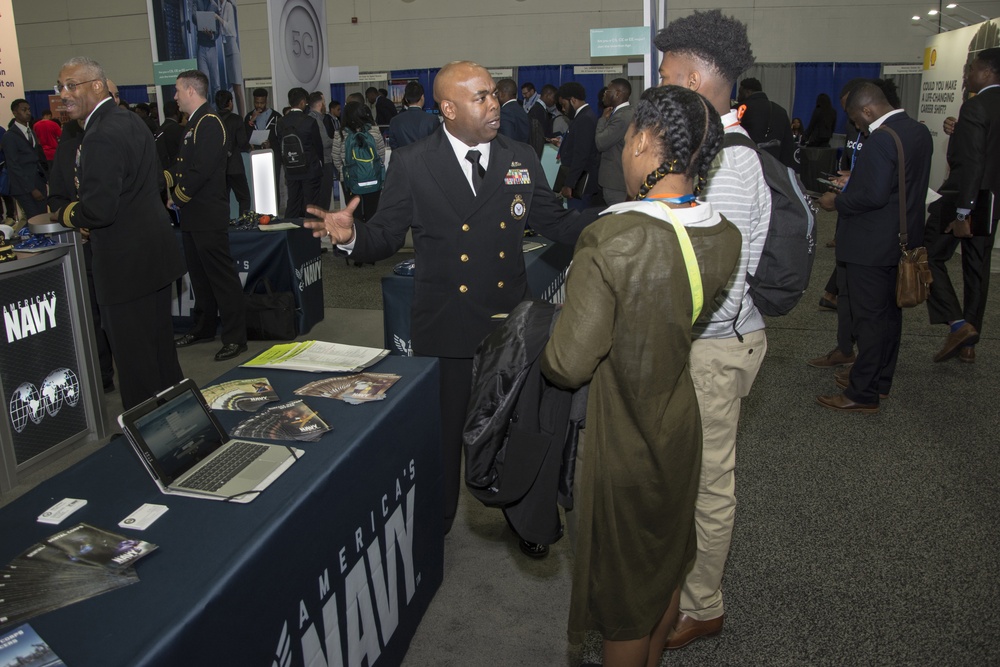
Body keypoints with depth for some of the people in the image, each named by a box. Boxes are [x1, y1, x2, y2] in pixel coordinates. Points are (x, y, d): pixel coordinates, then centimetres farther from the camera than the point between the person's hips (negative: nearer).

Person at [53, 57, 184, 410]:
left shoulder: (101, 137, -20)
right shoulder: (131, 120, 10)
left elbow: (97, 209, -26)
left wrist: (63, 215, -6)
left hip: (126, 263, -10)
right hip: (154, 252, 10)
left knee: (134, 357, 1)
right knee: (160, 343, 21)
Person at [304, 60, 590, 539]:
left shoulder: (521, 159, 4)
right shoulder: (411, 165, -6)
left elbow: (556, 222, 9)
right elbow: (386, 237, -4)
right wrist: (351, 236, -26)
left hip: (511, 324, 3)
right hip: (446, 329, -2)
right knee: (442, 432, 12)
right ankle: (432, 530, 35)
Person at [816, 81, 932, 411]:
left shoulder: (882, 139, -22)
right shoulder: (919, 131, 9)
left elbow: (873, 195, -27)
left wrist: (837, 201, -12)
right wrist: (854, 180, 13)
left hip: (872, 245, -10)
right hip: (903, 240, 10)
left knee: (868, 318, -2)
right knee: (889, 312, 18)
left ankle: (863, 394, 6)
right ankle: (880, 381, 31)